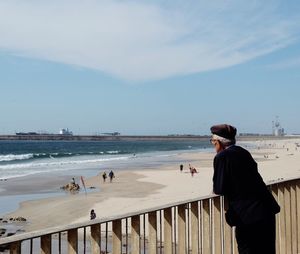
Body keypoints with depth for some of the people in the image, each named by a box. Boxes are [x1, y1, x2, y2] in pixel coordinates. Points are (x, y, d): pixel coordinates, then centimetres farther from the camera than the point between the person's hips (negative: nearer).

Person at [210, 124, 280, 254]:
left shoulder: (221, 157, -12)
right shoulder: (242, 152, 9)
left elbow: (219, 189, -11)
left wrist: (216, 188, 10)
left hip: (247, 214, -7)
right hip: (266, 208, 7)